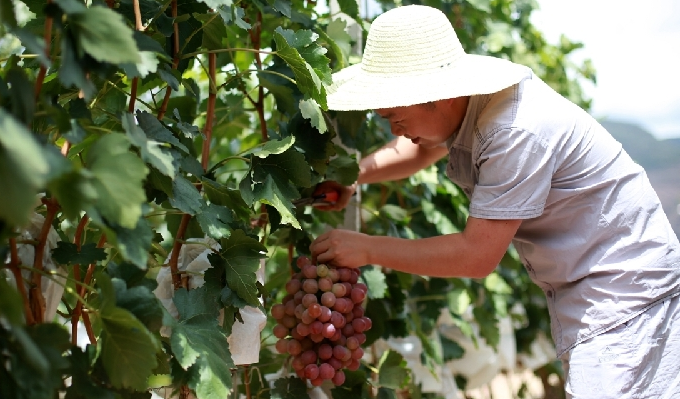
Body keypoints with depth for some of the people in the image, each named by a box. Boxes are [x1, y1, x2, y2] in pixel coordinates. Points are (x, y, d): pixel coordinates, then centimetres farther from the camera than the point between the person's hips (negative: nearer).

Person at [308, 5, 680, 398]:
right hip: (578, 288, 9)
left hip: (623, 284, -9)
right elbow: (422, 147, 20)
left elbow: (478, 255, -28)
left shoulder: (518, 133, -30)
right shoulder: (462, 104, -4)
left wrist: (368, 249, -21)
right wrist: (353, 176, 2)